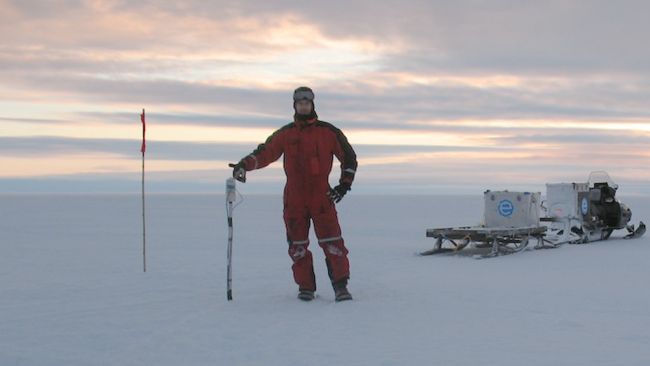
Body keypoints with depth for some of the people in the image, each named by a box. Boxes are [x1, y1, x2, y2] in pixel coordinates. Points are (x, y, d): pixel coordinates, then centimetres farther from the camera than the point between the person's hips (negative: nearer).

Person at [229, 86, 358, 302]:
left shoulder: (327, 132, 5)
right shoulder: (285, 134, 9)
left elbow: (349, 157, 10)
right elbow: (265, 153, 0)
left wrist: (345, 183, 2)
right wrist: (245, 165, -17)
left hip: (322, 196, -2)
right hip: (294, 199, 2)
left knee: (331, 242, -10)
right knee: (298, 245, 3)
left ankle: (340, 286, -6)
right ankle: (306, 287, 12)